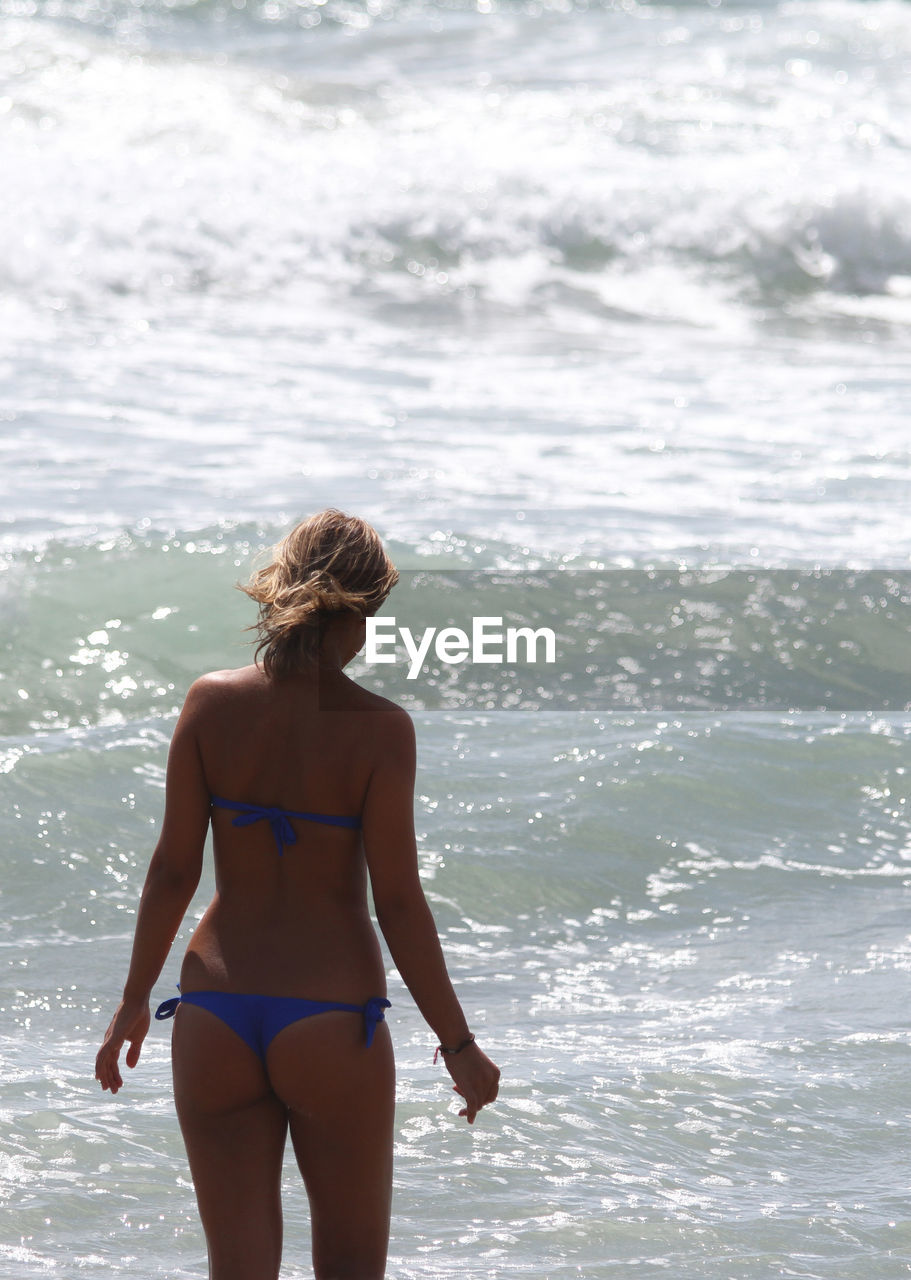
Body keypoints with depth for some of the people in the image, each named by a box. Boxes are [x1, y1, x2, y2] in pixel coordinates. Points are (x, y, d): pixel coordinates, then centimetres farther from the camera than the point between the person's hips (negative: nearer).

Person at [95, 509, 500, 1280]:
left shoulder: (212, 703, -4)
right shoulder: (379, 729, -12)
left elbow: (173, 869, -1)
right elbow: (398, 903, -11)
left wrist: (134, 1001, 12)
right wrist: (458, 1044, -2)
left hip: (217, 1015, 3)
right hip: (330, 1023, -3)